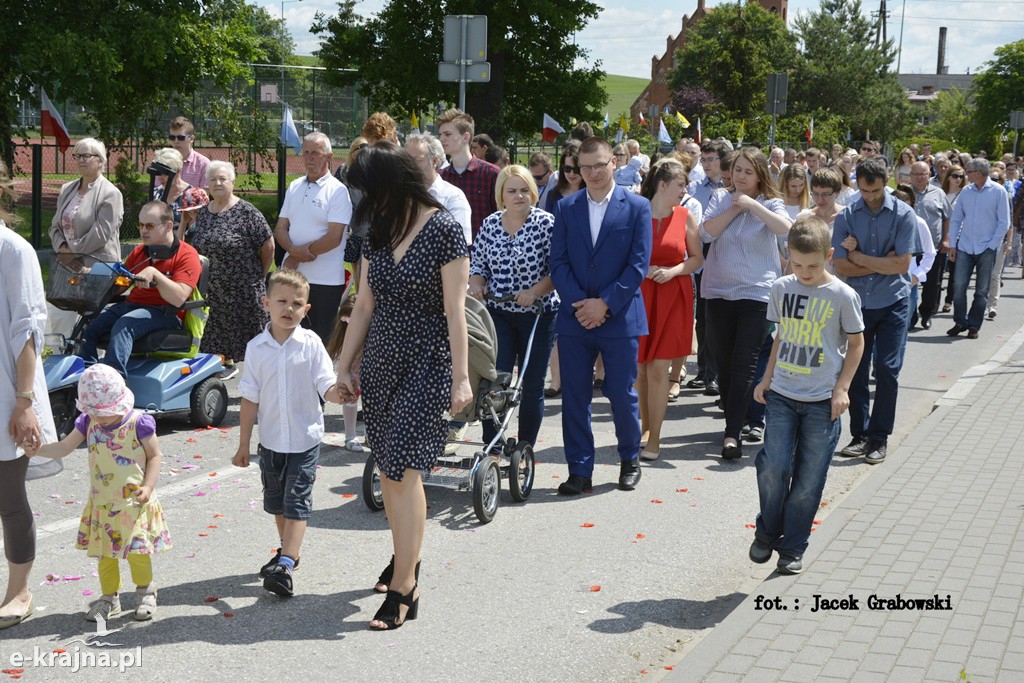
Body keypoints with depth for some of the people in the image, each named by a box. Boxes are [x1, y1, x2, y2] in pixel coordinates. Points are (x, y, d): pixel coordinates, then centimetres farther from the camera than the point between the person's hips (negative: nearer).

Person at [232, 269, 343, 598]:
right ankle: (289, 550, 36)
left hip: (304, 438, -3)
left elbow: (327, 386, -11)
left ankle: (285, 566, -7)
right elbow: (250, 398, 1)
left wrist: (339, 392, -35)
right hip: (270, 439, 4)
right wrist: (243, 444, 4)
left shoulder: (311, 343, -9)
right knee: (276, 501, 17)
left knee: (296, 502, -5)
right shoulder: (257, 348, -3)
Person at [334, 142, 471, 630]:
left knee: (404, 469, -10)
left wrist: (460, 377, -13)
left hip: (427, 363, -6)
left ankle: (404, 588, -4)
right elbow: (364, 306, 14)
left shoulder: (442, 229, -10)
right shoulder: (378, 232, 9)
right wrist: (345, 366, 14)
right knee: (388, 468, 9)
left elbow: (454, 310, -12)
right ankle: (406, 557, 28)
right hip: (381, 361, 6)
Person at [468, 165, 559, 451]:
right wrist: (477, 283, -7)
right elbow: (477, 263, 13)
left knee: (532, 387, 6)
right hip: (498, 314, 2)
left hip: (537, 315, -2)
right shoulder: (490, 224, 4)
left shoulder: (546, 223, -8)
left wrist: (535, 291, -22)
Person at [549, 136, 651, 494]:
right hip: (574, 317, 2)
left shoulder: (638, 207, 0)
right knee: (574, 397, 3)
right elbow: (558, 262, 3)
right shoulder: (566, 207, 7)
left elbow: (638, 264, -5)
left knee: (622, 395, 5)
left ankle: (630, 460, 27)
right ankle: (580, 471, 13)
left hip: (620, 317, -2)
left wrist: (605, 303, -13)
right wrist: (579, 304, -11)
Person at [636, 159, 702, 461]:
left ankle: (654, 437, 2)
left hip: (673, 297, 0)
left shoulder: (685, 216, 2)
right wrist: (643, 268, -13)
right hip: (639, 295, 0)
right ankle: (645, 422, 30)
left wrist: (673, 271, -11)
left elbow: (697, 258, 6)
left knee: (658, 367, -4)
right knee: (639, 366, 8)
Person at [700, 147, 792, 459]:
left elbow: (786, 229, -19)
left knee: (745, 365, -9)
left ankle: (732, 433, -9)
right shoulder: (721, 199, 8)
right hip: (719, 291, 3)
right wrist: (734, 208, -9)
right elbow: (706, 233, -6)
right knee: (725, 362, 9)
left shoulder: (770, 203, 2)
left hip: (757, 292, -3)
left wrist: (752, 205, -17)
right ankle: (733, 419, 25)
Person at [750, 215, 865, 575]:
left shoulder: (843, 295, -8)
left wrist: (842, 388, -4)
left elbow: (856, 343, 2)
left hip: (822, 401, -2)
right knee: (773, 467, -7)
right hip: (782, 395, 2)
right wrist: (767, 377, 11)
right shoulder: (781, 288, 1)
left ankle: (792, 549, 18)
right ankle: (766, 533, 17)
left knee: (808, 482, 4)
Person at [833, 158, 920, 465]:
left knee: (887, 369, -4)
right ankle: (860, 435, 16)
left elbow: (902, 265, -11)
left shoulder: (904, 215, -5)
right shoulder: (846, 216, -1)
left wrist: (860, 258, -8)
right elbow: (841, 267, -5)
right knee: (856, 370, 5)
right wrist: (883, 262, -9)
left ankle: (879, 438, 6)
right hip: (857, 302, 2)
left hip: (892, 302, -2)